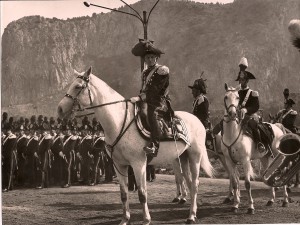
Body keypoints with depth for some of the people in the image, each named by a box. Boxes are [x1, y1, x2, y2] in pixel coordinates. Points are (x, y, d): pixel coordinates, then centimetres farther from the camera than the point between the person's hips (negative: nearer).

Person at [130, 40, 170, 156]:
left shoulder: (162, 70, -3)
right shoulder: (145, 73, 19)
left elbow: (155, 90, -12)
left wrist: (140, 98, -19)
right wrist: (138, 98, 5)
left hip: (159, 104, -9)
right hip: (147, 103, 9)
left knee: (152, 114, -34)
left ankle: (154, 146, -43)